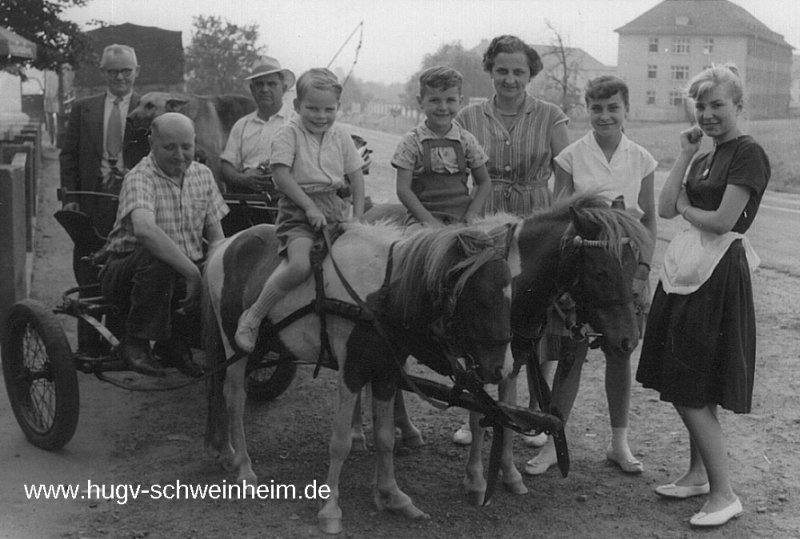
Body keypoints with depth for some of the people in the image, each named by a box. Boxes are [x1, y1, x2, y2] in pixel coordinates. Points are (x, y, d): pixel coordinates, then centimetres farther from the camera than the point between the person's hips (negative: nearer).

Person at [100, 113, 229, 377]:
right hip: (128, 272, -6)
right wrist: (192, 272, -39)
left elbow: (216, 236, 6)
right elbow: (145, 230, -37)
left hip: (185, 272, 6)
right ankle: (135, 343, -17)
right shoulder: (139, 178, -17)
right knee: (155, 258, -38)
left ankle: (174, 338, 7)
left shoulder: (202, 175, 5)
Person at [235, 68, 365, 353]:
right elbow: (282, 176, -13)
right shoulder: (289, 133, -5)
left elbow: (356, 176, 13)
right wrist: (310, 207, -18)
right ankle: (252, 317, -14)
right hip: (298, 208, -6)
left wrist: (358, 217, 4)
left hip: (334, 207, 6)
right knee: (300, 265, -29)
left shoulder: (340, 135, 10)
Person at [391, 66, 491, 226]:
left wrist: (472, 214, -3)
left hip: (462, 215, 3)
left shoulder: (466, 140, 6)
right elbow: (403, 189, -4)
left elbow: (484, 182, 13)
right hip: (423, 215, -2)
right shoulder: (411, 141, -1)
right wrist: (428, 219, -15)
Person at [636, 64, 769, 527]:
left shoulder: (749, 154, -10)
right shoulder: (705, 159, 16)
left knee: (692, 393, -7)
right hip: (689, 271, 9)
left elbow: (722, 221, -17)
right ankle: (699, 474, 28)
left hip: (719, 275, -9)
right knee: (686, 389, 14)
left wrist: (686, 209, 1)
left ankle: (724, 494, 3)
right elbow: (666, 208, 5)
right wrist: (686, 155, 2)